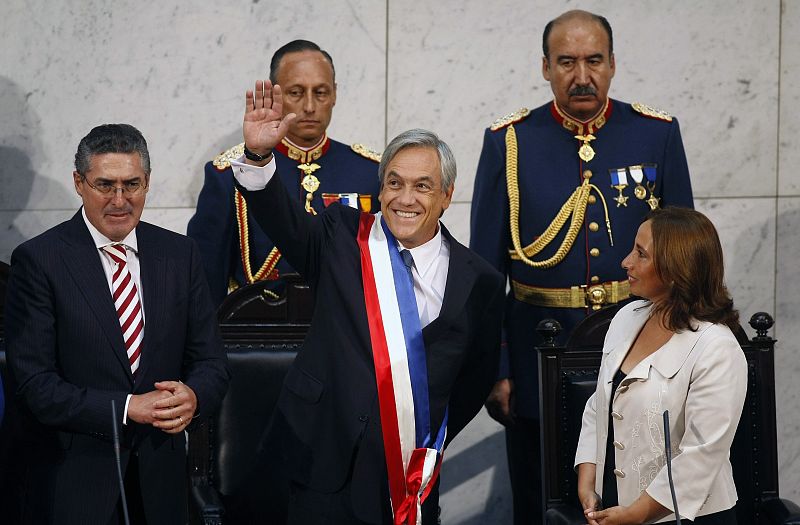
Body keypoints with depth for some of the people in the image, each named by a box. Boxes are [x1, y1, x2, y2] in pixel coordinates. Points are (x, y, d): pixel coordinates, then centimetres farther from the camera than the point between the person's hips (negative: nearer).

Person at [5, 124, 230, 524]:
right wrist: (127, 409, -21)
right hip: (71, 483, -4)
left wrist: (193, 396, -17)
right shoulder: (37, 261, -8)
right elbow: (35, 385, -14)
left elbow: (210, 361, 6)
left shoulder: (180, 254, 5)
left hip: (159, 479, 4)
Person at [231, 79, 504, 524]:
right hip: (329, 467, -1)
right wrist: (259, 155, -28)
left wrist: (433, 445, 6)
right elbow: (284, 221, -12)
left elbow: (478, 379, 12)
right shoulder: (342, 240, 4)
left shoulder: (479, 282, 4)